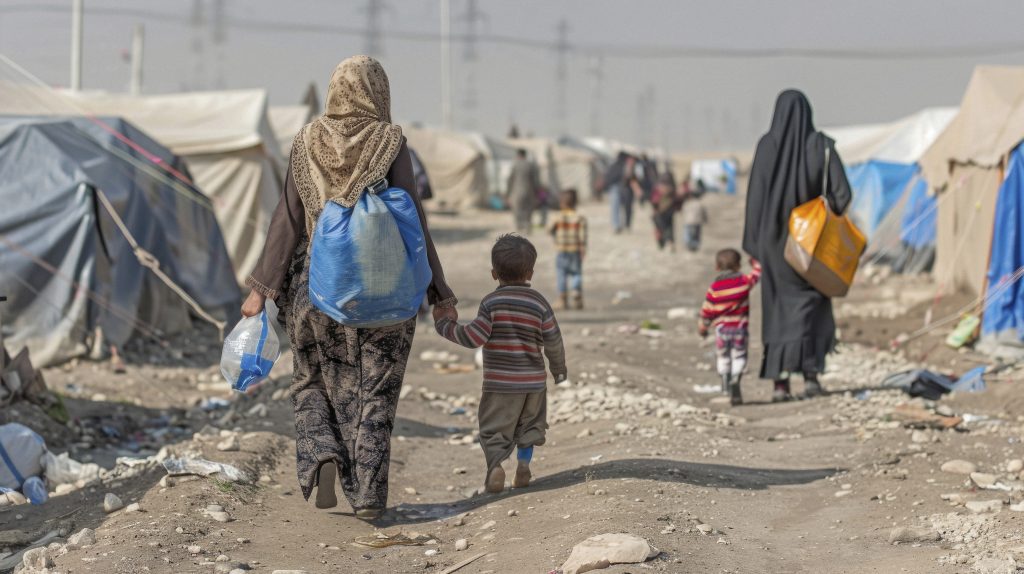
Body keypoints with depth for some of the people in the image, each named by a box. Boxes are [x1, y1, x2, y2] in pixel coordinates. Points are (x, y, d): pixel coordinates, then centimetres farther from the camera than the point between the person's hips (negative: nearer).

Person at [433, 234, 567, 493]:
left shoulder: (491, 303, -10)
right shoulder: (539, 304, -2)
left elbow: (474, 338, -15)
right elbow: (553, 342, 2)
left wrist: (444, 324, -3)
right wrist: (559, 369, 19)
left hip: (500, 382, -2)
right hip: (534, 379, 3)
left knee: (495, 428, 3)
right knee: (528, 424, 22)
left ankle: (495, 465, -19)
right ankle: (523, 466, 16)